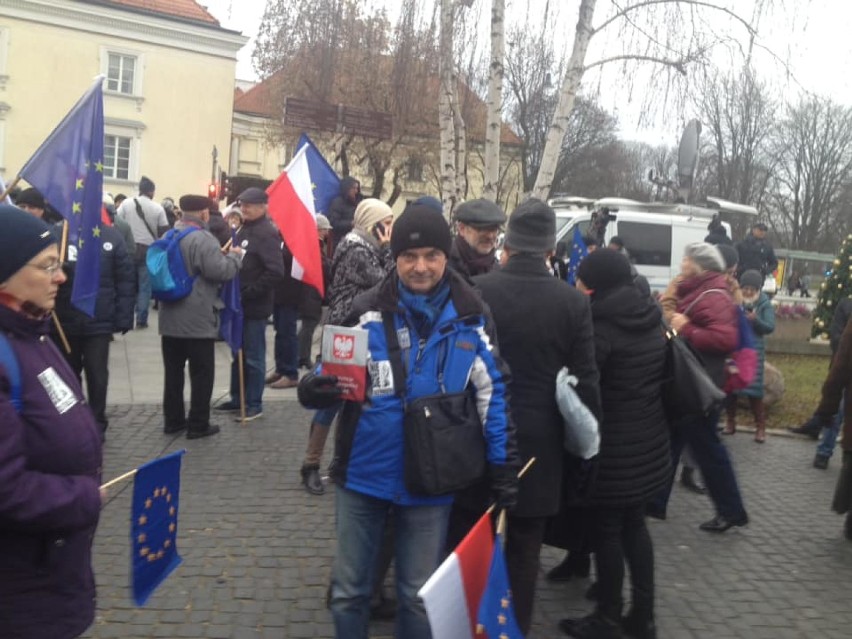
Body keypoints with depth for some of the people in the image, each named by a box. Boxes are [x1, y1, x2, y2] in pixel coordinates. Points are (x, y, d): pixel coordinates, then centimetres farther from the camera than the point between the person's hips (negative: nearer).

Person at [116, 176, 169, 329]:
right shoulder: (158, 208, -1)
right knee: (145, 286, 4)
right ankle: (141, 319, 3)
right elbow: (164, 231, -1)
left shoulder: (126, 203, 1)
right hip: (149, 249, -2)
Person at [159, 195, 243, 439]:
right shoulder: (202, 238, -16)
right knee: (201, 373, 2)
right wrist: (234, 256, -3)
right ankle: (198, 424, 5)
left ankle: (173, 420, 21)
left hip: (170, 317, 8)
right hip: (198, 320, -8)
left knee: (173, 371, 13)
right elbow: (221, 271, -22)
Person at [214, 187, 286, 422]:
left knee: (254, 357, 1)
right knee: (238, 353, 17)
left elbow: (276, 272, -24)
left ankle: (254, 405, 11)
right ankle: (237, 398, 29)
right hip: (240, 303, 9)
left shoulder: (267, 233, -15)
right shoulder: (244, 229, 13)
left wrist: (249, 292, -20)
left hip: (255, 306, -9)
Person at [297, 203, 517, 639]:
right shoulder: (368, 311, -7)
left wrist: (504, 467, 0)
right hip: (364, 473, 0)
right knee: (349, 588, 15)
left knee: (419, 594, 17)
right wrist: (315, 390, -25)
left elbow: (492, 393, 1)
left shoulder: (470, 317, -6)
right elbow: (336, 375, -1)